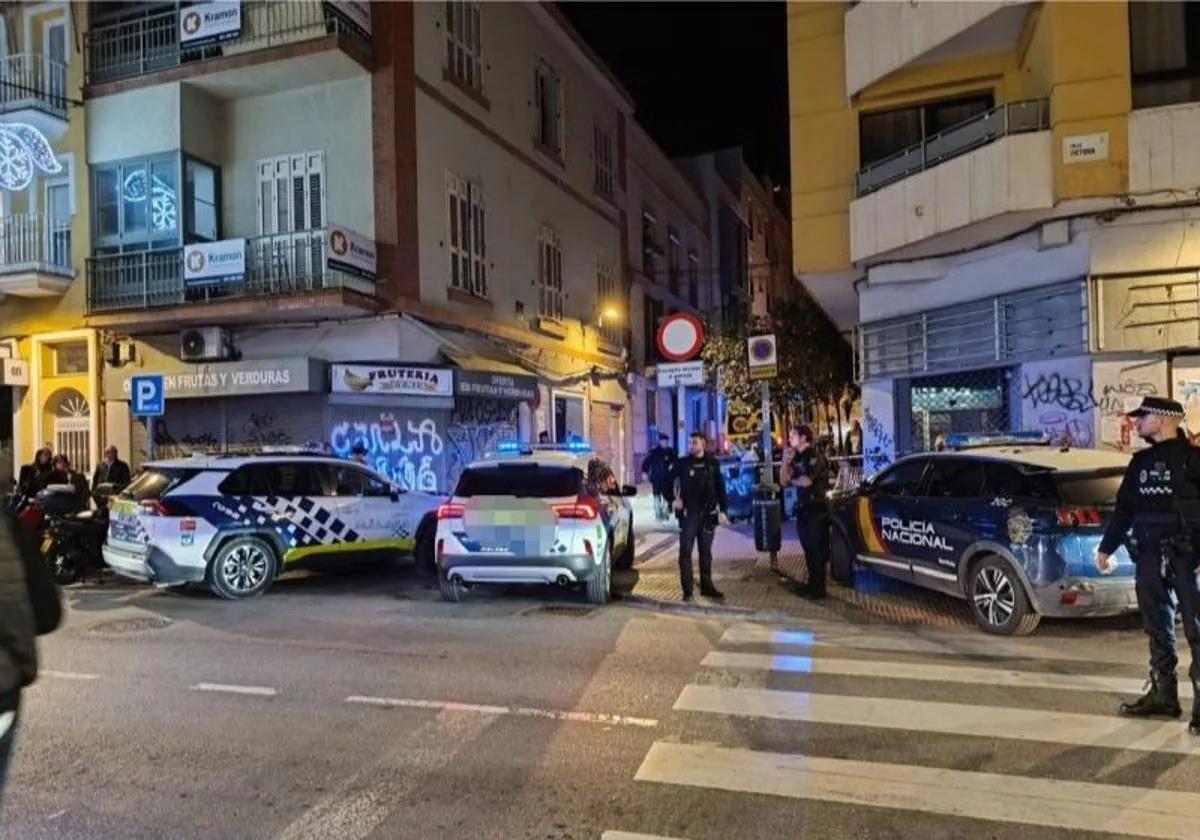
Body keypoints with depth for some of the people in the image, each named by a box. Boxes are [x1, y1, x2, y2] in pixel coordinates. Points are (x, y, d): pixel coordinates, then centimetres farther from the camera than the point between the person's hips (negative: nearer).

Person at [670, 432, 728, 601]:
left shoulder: (712, 463, 4)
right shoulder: (682, 463, -1)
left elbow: (720, 488, 5)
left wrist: (723, 510, -1)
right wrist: (673, 499, -6)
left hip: (708, 513, 2)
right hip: (688, 513, -2)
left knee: (706, 551, 10)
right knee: (686, 550, -5)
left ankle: (707, 586, 21)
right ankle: (687, 589, -1)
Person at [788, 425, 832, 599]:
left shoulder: (815, 455, -13)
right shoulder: (798, 457, 13)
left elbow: (806, 481, -22)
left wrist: (792, 480, -2)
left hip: (816, 508, -8)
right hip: (803, 507, 8)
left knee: (817, 548, -2)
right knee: (808, 547, 14)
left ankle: (818, 588, 5)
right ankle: (812, 584, 23)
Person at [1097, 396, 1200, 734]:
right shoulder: (1141, 462, 14)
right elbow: (1124, 508, 18)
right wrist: (1107, 547, 18)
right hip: (1149, 557, 7)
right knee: (1158, 630, 13)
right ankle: (1163, 694, 22)